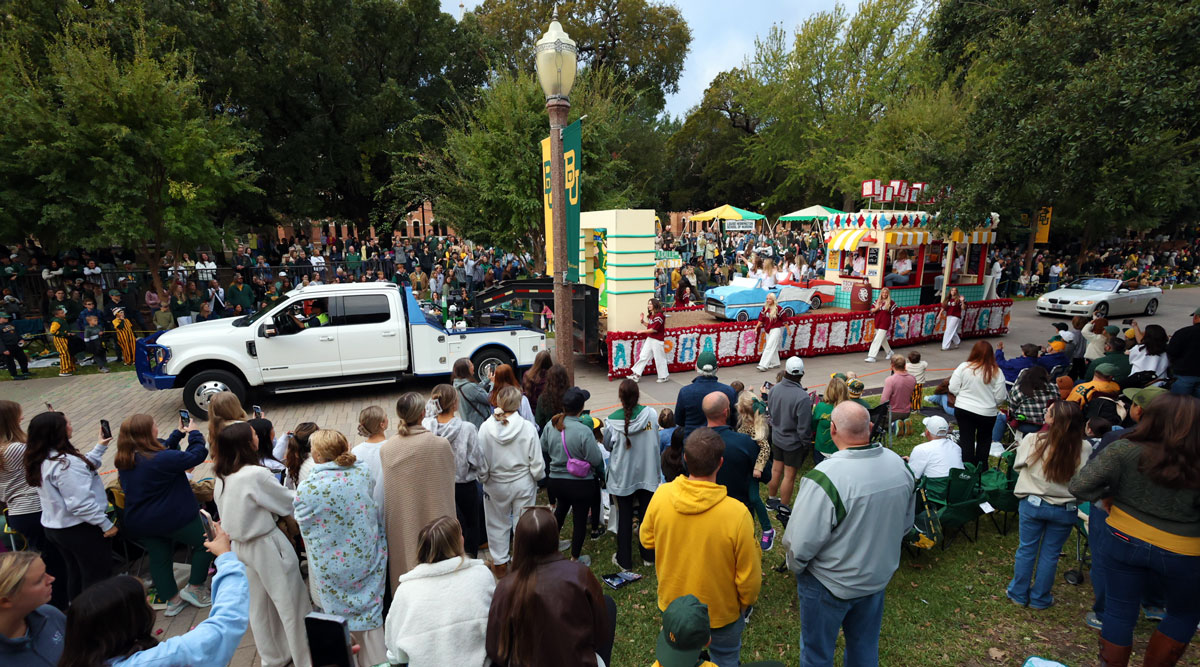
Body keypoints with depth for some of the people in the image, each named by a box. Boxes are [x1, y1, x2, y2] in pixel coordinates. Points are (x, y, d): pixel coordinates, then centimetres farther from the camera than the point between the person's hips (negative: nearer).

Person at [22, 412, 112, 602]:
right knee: (98, 574, 6)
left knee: (75, 572, 24)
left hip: (54, 527, 10)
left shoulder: (40, 461, 1)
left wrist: (99, 447, 19)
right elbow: (81, 502, -29)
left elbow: (82, 467, 16)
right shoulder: (65, 463, -29)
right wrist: (106, 524, -20)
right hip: (79, 529, -9)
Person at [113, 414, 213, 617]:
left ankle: (172, 600, 30)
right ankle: (194, 588, 18)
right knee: (204, 544, 13)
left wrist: (178, 434, 14)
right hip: (174, 517, -7)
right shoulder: (162, 459, -29)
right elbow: (197, 455, -19)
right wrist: (193, 434, -5)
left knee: (159, 558, 19)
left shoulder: (123, 461, -3)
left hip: (138, 523, 8)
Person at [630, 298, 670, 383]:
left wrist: (642, 331, -13)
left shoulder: (659, 316, -18)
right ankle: (637, 374, 12)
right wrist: (642, 321, 3)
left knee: (659, 358, 2)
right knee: (643, 356, 7)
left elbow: (654, 329, -20)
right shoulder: (651, 315, 11)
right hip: (649, 339, 9)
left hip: (657, 340, -9)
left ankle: (664, 376, 17)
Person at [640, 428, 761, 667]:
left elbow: (647, 540, -5)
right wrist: (747, 602, 1)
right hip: (721, 610, -2)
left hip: (672, 603, 3)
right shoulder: (736, 513, -33)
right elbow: (749, 575, -19)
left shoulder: (661, 495, -24)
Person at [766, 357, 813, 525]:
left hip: (776, 437, 6)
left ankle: (771, 499, 39)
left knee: (776, 469, 21)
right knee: (789, 475, 8)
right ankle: (784, 510, 20)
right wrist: (807, 444, -6)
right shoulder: (803, 397, -28)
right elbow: (804, 426, -22)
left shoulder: (774, 390, -10)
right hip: (794, 442, -6)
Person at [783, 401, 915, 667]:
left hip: (829, 585, -6)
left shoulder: (824, 479, -35)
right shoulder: (898, 464, -12)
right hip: (878, 576, 6)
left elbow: (802, 543, -28)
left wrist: (795, 566, -6)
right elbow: (906, 524, 5)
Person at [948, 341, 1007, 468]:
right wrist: (995, 405, 13)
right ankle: (981, 468, 28)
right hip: (987, 413, 0)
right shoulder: (996, 372, -12)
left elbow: (953, 389, -8)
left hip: (963, 410, 0)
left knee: (966, 439, 10)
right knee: (984, 440, 21)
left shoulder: (963, 367, -12)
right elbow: (1000, 397, -8)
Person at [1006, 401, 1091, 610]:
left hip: (1032, 504, -1)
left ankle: (1019, 593, 29)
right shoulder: (1084, 448, -18)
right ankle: (1039, 598, 30)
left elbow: (1018, 465, -3)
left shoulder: (1032, 440, -20)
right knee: (1050, 554, 17)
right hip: (1065, 510, 1)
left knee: (1026, 549, 16)